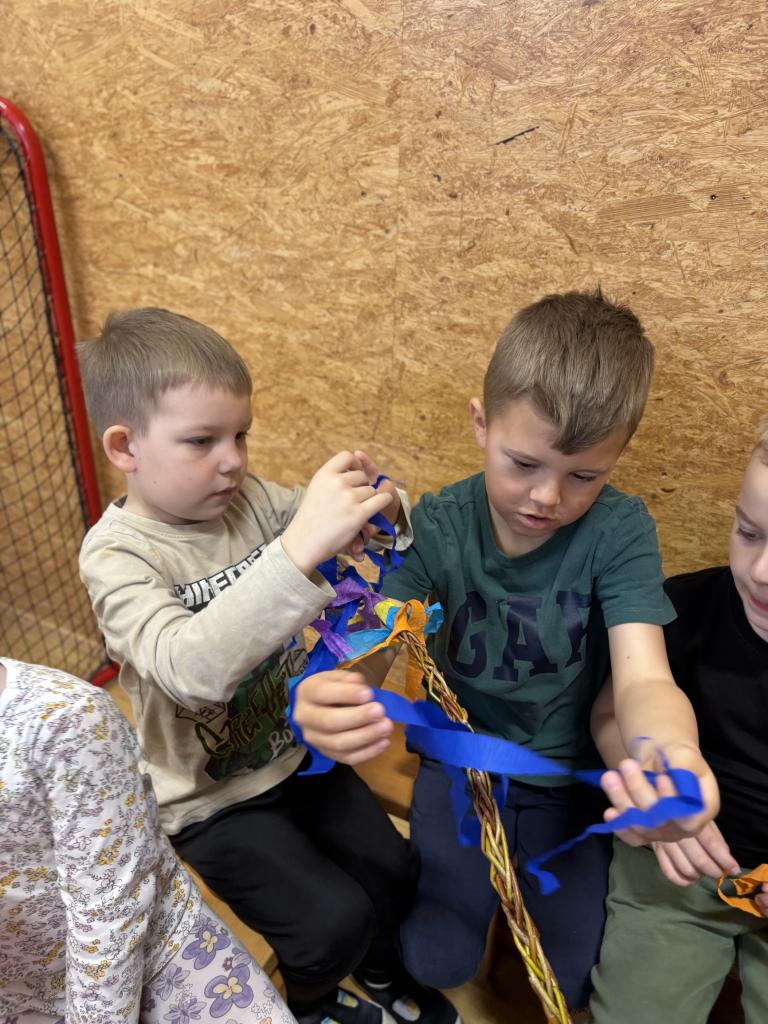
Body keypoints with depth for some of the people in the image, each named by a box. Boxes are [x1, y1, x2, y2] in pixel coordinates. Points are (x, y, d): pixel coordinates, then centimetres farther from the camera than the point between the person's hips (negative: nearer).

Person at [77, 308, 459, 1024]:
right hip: (211, 798, -4)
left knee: (395, 871, 7)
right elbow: (190, 668, -42)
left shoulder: (252, 499, -10)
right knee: (333, 919, -9)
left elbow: (385, 540, -6)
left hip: (295, 750, 5)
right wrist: (300, 547, -52)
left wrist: (372, 502, -30)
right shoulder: (115, 555, -23)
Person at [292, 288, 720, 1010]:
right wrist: (331, 700, -53)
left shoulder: (618, 530, -21)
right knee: (438, 963, -1)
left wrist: (673, 752, -57)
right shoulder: (438, 526, -20)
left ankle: (533, 892, 35)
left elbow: (642, 673, -32)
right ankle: (493, 887, 31)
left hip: (573, 778, 0)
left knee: (575, 982, 3)